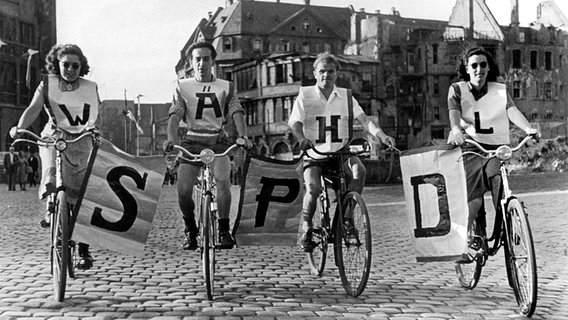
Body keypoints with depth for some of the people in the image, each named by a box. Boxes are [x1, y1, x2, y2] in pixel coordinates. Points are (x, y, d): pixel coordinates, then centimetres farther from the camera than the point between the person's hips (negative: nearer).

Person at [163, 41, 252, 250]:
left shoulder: (226, 87, 12)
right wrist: (171, 138, -22)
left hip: (218, 141, 0)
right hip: (192, 141, 1)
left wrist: (243, 136, -20)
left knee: (223, 180, -25)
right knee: (183, 190, -15)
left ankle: (224, 230, -8)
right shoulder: (183, 87, 10)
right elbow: (175, 115, -2)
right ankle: (190, 230, 11)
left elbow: (236, 113, 0)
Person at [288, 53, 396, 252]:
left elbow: (363, 120, -4)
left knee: (359, 170, -29)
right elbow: (295, 123, -8)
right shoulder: (305, 96, 2)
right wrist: (302, 139, -31)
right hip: (315, 154, -1)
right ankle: (306, 229, 0)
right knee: (313, 188, -26)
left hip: (341, 153, 2)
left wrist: (382, 136, -22)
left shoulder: (346, 96, 8)